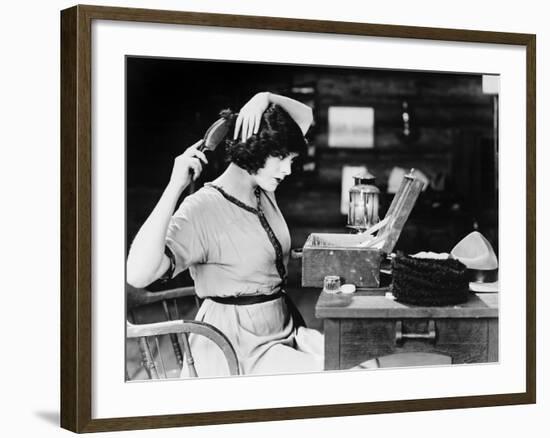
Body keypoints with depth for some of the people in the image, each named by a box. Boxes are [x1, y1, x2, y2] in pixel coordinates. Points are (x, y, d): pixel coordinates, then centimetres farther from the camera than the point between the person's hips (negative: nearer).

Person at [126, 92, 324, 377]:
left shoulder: (262, 189, 6)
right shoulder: (202, 210, -18)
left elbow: (305, 116, 16)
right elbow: (137, 275, -33)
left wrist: (266, 99, -6)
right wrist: (175, 186, -33)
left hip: (284, 329, 8)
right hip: (237, 347, -8)